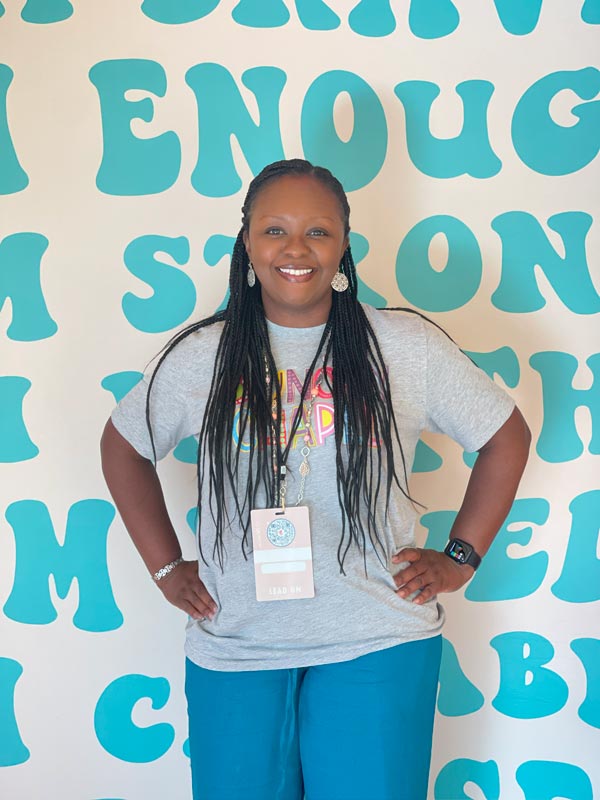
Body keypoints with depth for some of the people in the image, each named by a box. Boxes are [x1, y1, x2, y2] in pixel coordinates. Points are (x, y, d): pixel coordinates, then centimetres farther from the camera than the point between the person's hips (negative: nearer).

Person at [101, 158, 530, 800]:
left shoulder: (408, 346, -3)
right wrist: (165, 567, 8)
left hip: (377, 647, -1)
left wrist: (460, 558, 2)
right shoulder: (201, 356, 0)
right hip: (233, 650, 1)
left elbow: (506, 436, 6)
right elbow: (123, 446, 14)